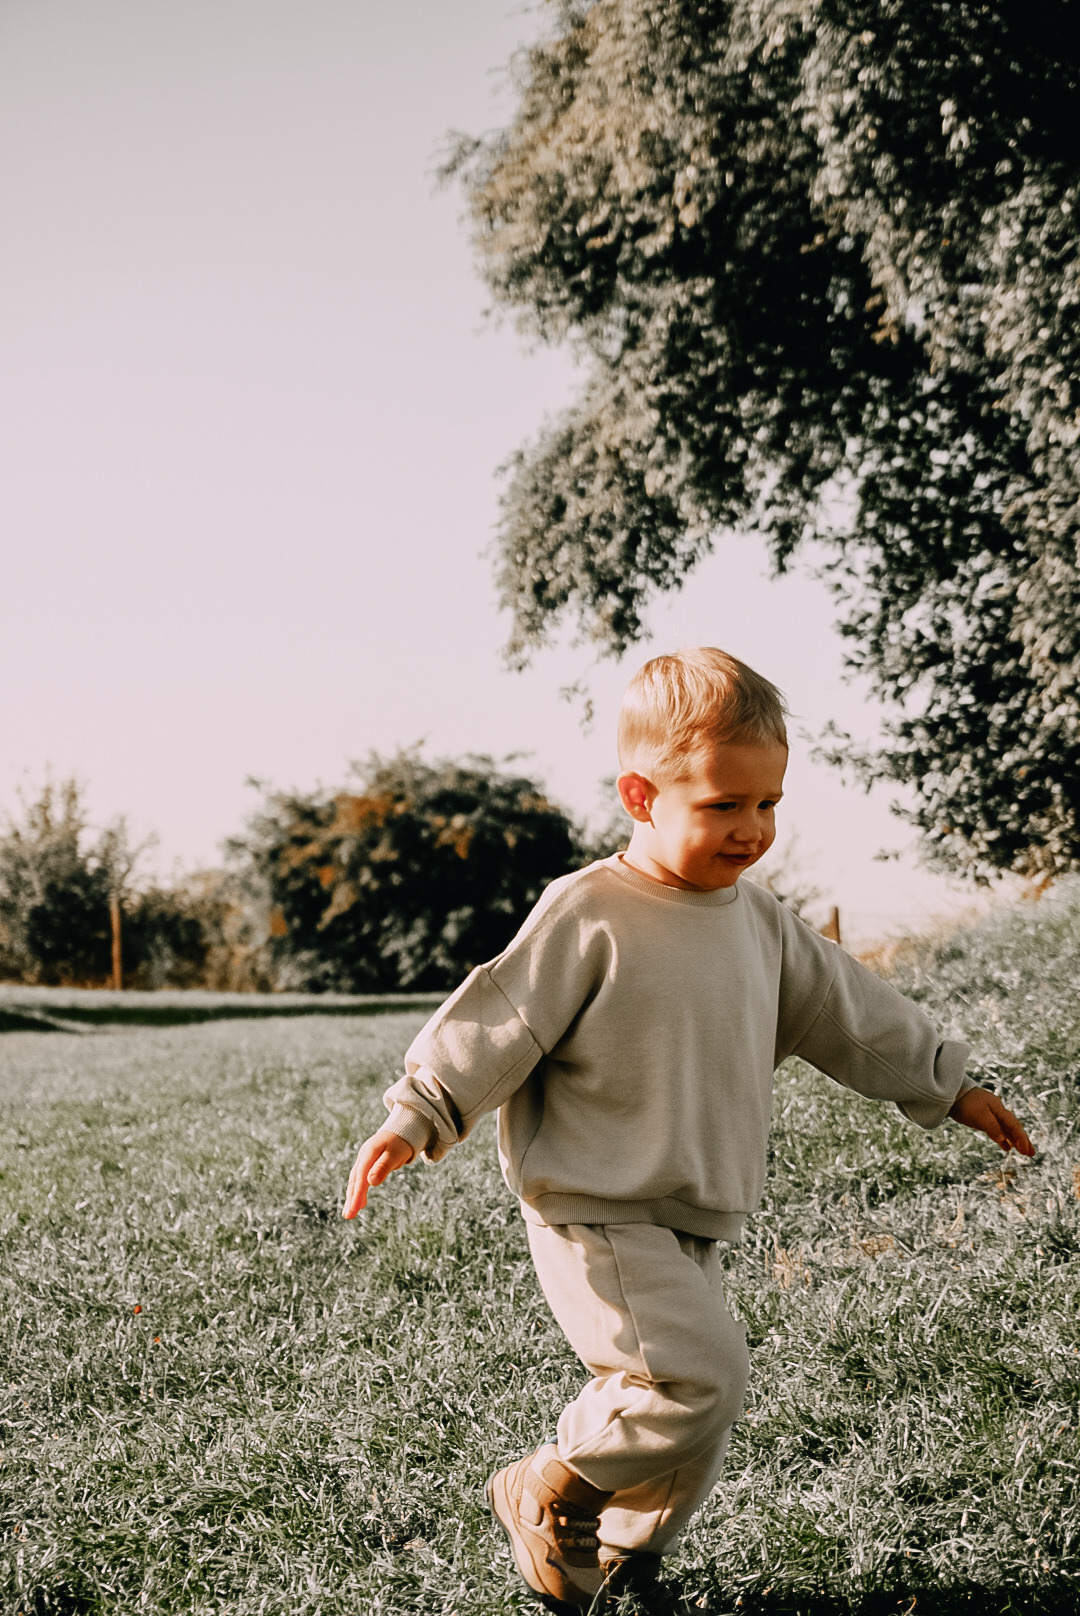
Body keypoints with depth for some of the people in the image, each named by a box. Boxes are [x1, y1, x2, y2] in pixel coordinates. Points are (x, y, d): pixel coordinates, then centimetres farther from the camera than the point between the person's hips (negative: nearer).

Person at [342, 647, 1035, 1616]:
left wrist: (948, 1086, 25)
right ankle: (546, 1500, 0)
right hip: (598, 1215, -7)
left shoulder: (760, 922, 8)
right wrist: (417, 1119, -23)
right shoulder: (588, 915, -14)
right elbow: (498, 1024, -14)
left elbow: (847, 1011, 19)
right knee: (698, 1376, -21)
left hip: (690, 1227, 8)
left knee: (697, 1419, 10)